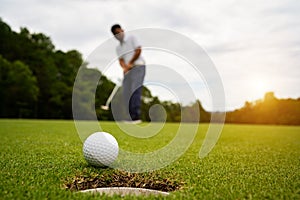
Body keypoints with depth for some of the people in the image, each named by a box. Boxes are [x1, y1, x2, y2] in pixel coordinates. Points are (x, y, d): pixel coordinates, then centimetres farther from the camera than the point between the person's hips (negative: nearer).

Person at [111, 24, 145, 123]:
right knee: (126, 93, -1)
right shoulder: (118, 47, 20)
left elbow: (138, 51, -5)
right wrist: (125, 67, -13)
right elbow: (121, 60, 8)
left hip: (138, 67, -6)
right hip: (128, 71, 7)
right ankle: (129, 118, 2)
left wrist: (130, 63, -5)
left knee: (135, 91, -18)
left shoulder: (131, 38, 6)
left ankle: (136, 117, -21)